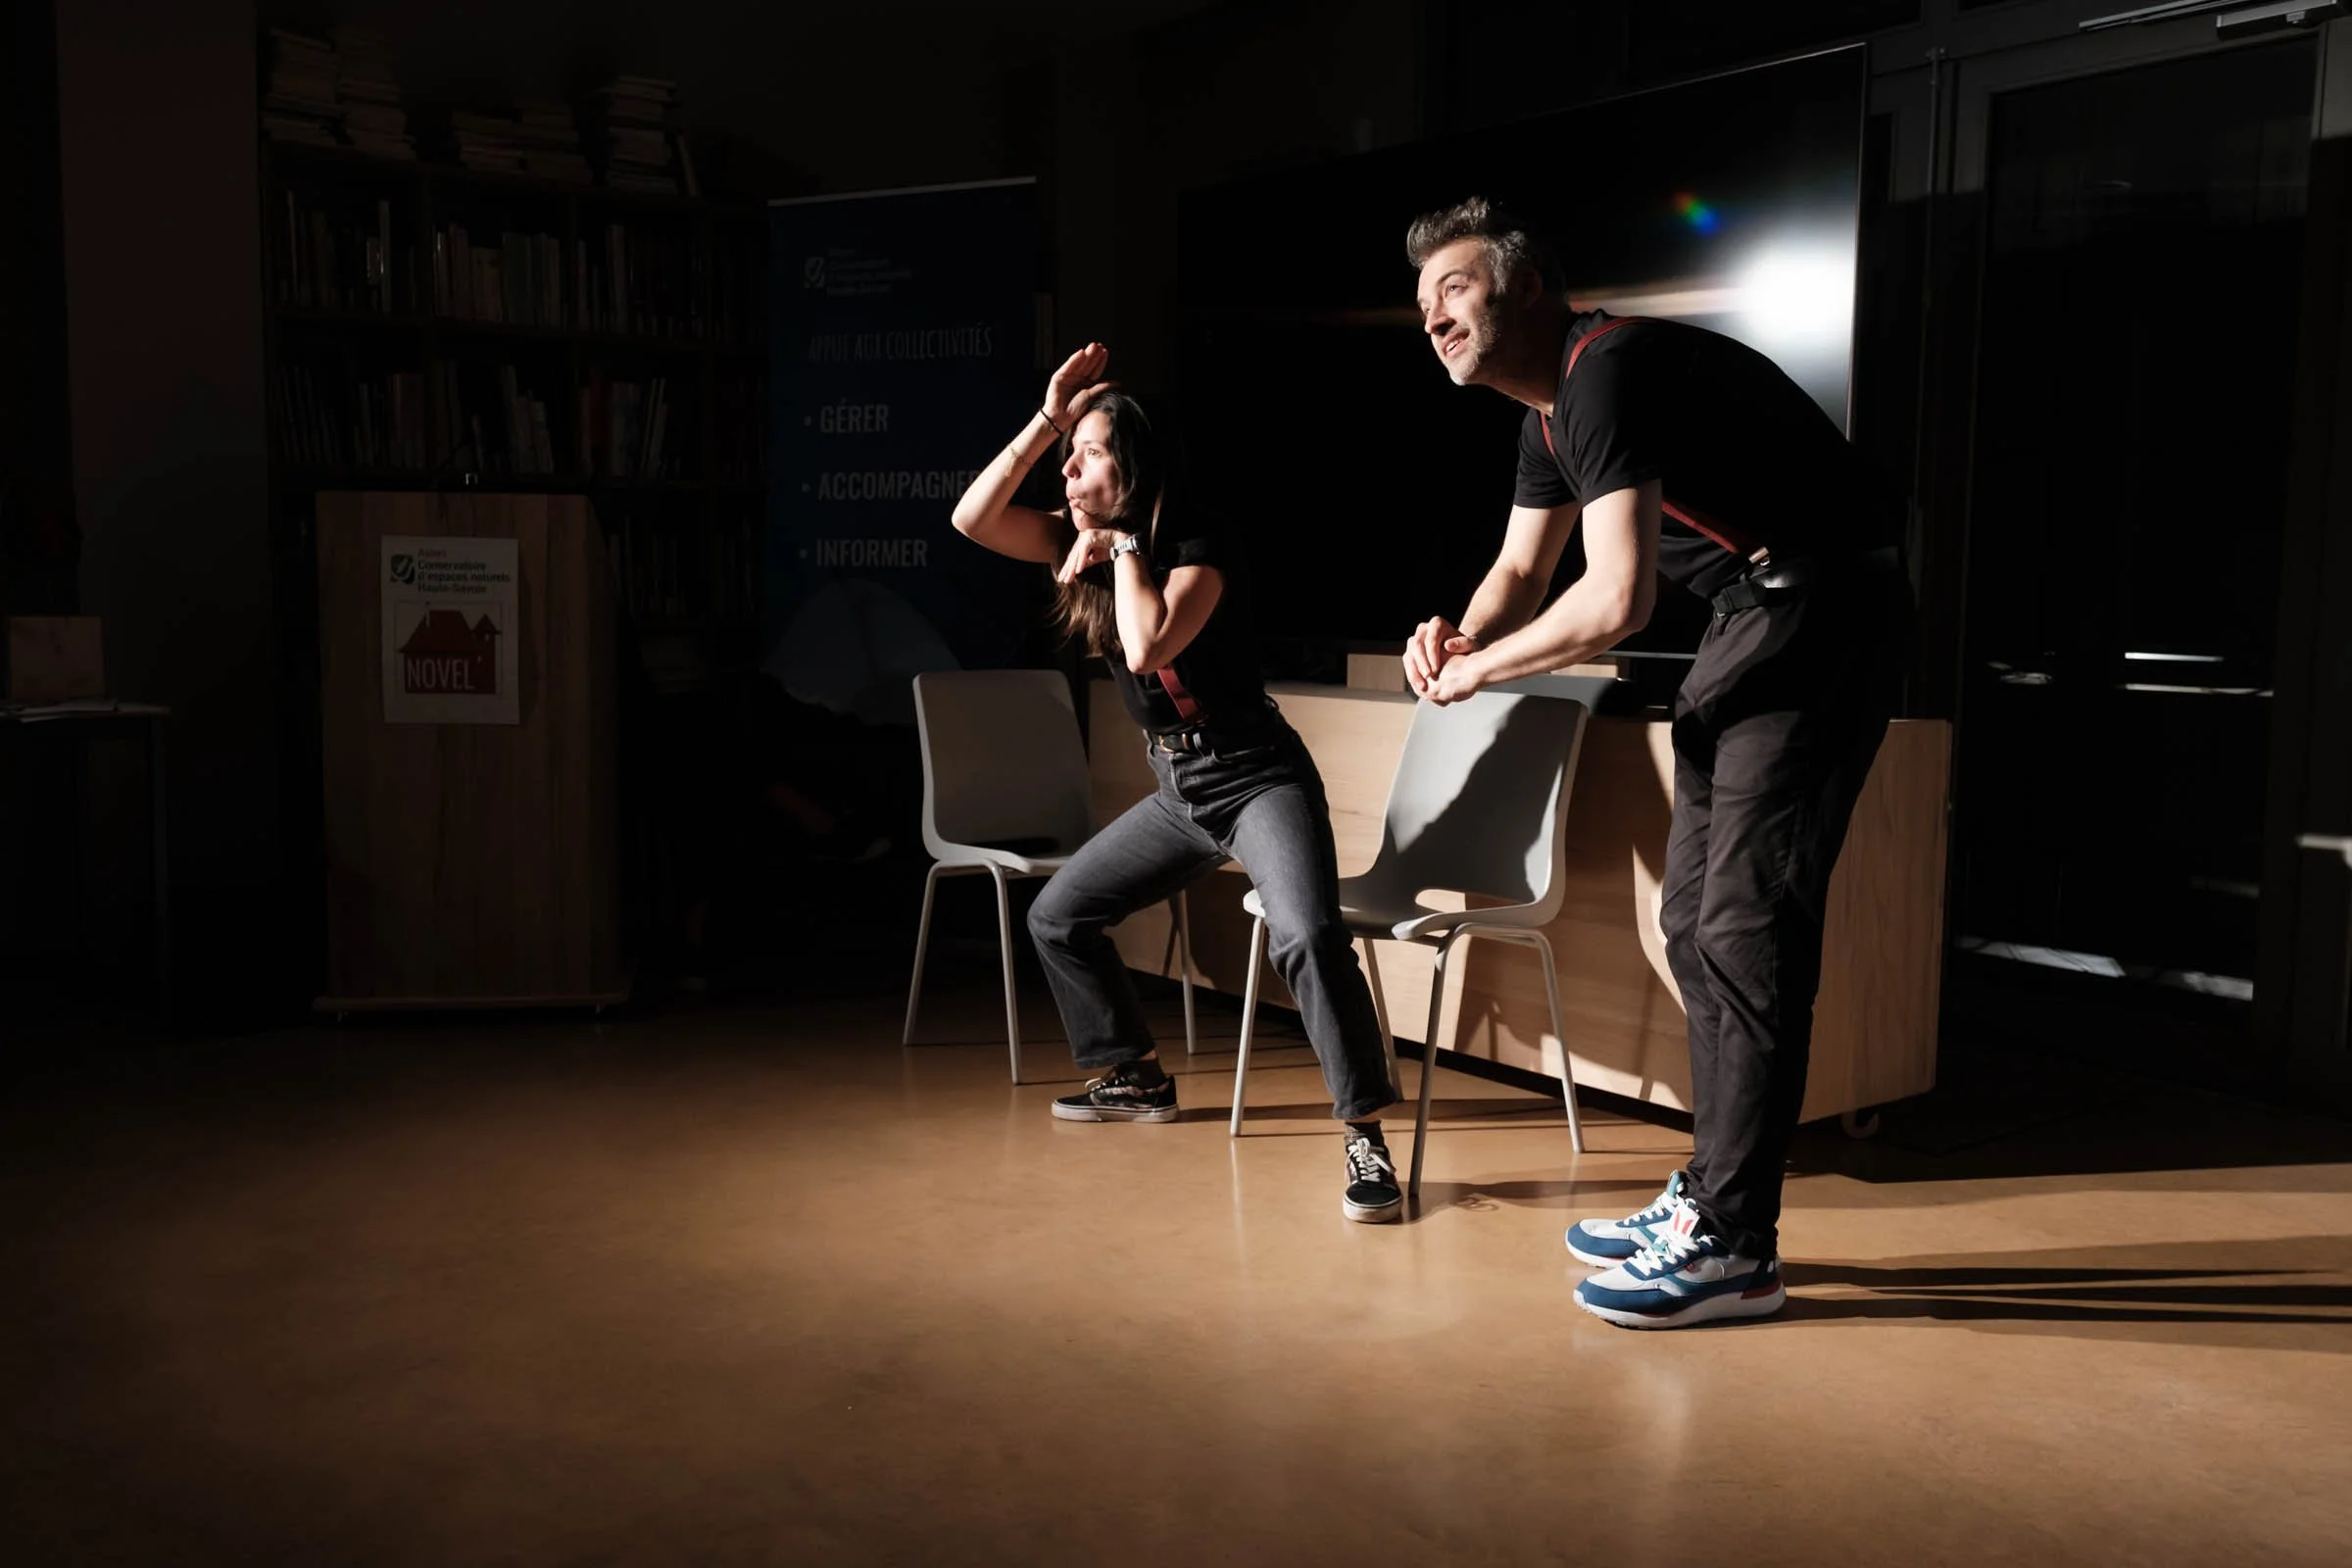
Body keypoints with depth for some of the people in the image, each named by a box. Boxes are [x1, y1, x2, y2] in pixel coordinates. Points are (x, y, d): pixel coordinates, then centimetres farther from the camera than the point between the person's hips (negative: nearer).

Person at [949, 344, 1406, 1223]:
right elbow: (973, 520, -5)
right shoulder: (1084, 541, 4)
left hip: (1256, 777, -8)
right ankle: (1138, 1078, 30)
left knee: (1306, 935, -31)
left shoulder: (1196, 548, -16)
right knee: (1058, 915, 14)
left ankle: (1368, 1141, -23)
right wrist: (1047, 419, -10)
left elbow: (1148, 647, -33)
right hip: (1179, 789, 8)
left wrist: (1125, 548, -19)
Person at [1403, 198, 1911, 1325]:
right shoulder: (1551, 414, 14)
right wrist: (1459, 638, -1)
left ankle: (1734, 1245, -3)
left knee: (1744, 926, -11)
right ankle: (1711, 1196, 22)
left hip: (1821, 609, -11)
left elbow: (1614, 601, -28)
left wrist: (1476, 670, -13)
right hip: (1756, 618, 11)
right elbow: (1520, 573, 22)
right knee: (1697, 922, 12)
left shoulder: (1606, 369, -19)